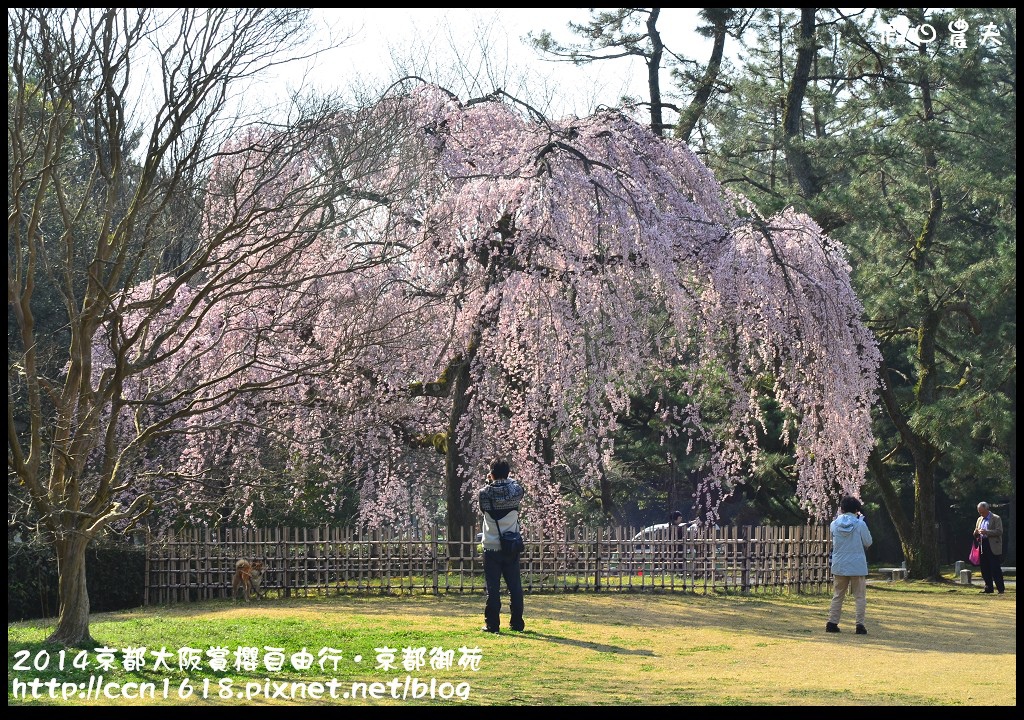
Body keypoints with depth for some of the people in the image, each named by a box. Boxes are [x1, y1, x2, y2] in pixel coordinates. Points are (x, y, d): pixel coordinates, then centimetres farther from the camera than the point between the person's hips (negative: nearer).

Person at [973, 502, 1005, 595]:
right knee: (985, 569, 6)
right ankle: (988, 588, 12)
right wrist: (977, 532, -3)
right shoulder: (980, 519, 18)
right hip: (983, 547, 7)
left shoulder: (996, 518, -3)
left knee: (995, 569, -7)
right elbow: (975, 534, 22)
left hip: (993, 547, -7)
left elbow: (999, 531, -14)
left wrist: (986, 532, -21)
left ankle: (1000, 588, -3)